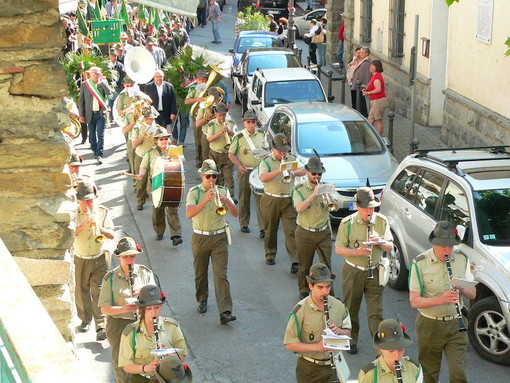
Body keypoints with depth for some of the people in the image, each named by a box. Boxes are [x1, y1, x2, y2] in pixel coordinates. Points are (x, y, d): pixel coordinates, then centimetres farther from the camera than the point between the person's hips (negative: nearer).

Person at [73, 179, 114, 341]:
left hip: (99, 258, -1)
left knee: (99, 291, -6)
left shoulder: (103, 212, -3)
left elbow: (111, 235, -6)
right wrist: (83, 226, -30)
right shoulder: (74, 213, -5)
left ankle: (101, 326, -4)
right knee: (81, 291, 11)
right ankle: (85, 320, 31)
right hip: (80, 259, 1)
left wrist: (99, 228, -24)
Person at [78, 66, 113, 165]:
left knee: (100, 134, -8)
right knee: (92, 135, 10)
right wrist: (81, 115, -1)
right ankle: (95, 151, 28)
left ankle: (99, 155, -10)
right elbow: (81, 101, 4)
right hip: (90, 114, 1)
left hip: (101, 113, -1)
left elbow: (109, 92, -13)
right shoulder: (84, 85, 3)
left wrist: (101, 81, -14)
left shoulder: (103, 83, 4)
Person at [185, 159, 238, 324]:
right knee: (200, 274, 14)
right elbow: (189, 214, -19)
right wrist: (206, 200, -29)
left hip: (219, 238, 0)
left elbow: (235, 213, -4)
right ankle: (202, 300, 38)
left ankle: (225, 312, -14)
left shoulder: (222, 191, 3)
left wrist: (225, 200, -22)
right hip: (200, 238, 0)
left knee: (221, 275, -8)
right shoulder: (194, 192, -3)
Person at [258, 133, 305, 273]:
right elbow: (263, 177, -22)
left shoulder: (291, 159, 8)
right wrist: (279, 170, -31)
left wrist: (293, 173, -24)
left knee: (291, 231, -6)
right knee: (271, 230, 12)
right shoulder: (266, 161, -4)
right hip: (271, 201, -1)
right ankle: (270, 254, 33)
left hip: (288, 201, 1)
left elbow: (303, 170, -4)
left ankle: (295, 261, -9)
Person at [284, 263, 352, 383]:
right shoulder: (300, 310, -15)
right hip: (309, 370, -3)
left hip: (332, 366, 3)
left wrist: (339, 331, -12)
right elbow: (289, 344, -15)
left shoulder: (338, 305, -1)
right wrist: (316, 347, -26)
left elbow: (348, 332, 11)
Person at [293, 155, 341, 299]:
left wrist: (332, 200, -28)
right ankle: (304, 291, 29)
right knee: (304, 266, 10)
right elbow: (299, 208, -21)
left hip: (324, 232, 2)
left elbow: (337, 207, -7)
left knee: (326, 264, -2)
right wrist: (313, 195, -27)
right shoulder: (299, 189, -4)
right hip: (305, 233, -2)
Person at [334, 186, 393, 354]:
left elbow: (390, 247, 4)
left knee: (375, 313, -4)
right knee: (351, 309, 14)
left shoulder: (382, 221, -2)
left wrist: (380, 242, -18)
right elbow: (338, 249, -8)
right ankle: (352, 340, 35)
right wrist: (357, 251, -25)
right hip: (352, 272, 0)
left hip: (374, 273, 0)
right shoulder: (347, 223, -9)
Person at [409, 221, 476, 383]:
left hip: (456, 325, 2)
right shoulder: (419, 263, -10)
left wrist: (462, 289, -16)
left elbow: (472, 294, 8)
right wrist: (439, 300, -30)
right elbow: (414, 301, -13)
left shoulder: (462, 260, 2)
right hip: (429, 326, -2)